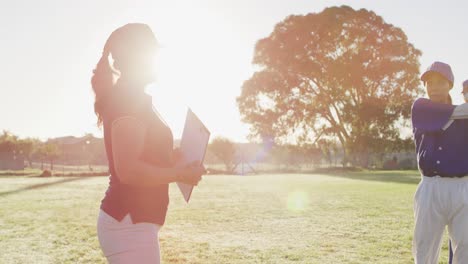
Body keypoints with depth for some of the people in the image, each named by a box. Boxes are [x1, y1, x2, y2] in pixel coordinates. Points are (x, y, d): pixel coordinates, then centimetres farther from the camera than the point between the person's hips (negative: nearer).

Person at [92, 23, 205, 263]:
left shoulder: (122, 97, 16)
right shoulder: (130, 98, -15)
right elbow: (128, 170, -24)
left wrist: (170, 157, 12)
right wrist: (182, 173, -14)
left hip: (129, 221, 10)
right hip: (129, 224, -10)